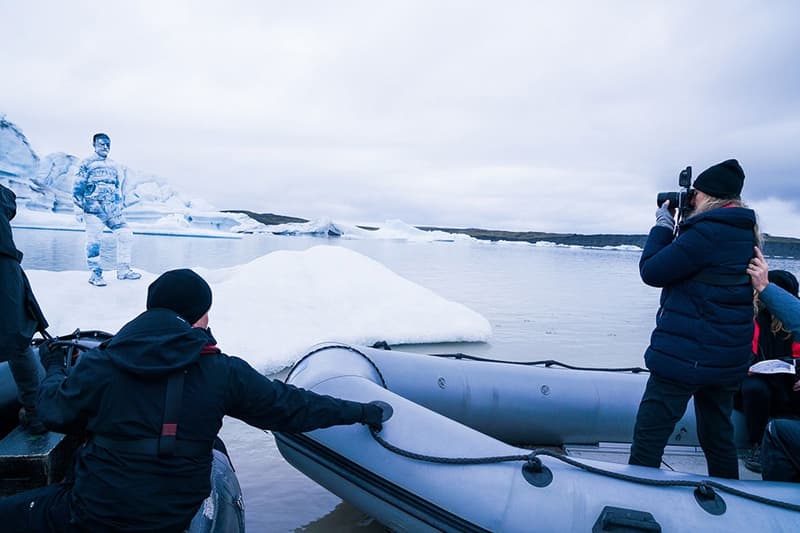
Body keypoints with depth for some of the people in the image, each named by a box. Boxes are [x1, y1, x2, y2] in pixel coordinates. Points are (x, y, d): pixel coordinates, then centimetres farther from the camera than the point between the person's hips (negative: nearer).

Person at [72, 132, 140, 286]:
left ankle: (123, 270, 8)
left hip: (112, 210, 5)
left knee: (126, 235, -3)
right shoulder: (87, 164, 1)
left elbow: (120, 187, 25)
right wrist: (79, 208, -6)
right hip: (94, 209, -5)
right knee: (94, 241, -5)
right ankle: (95, 274, 6)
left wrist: (120, 204, 20)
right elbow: (77, 187, -1)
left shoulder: (114, 166, 17)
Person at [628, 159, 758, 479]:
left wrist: (662, 226, -1)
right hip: (728, 357, 9)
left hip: (686, 354, -9)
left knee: (648, 436, -4)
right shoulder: (745, 234, 12)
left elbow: (652, 271, -12)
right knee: (718, 437, 20)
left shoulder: (708, 231, -17)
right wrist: (676, 230, 11)